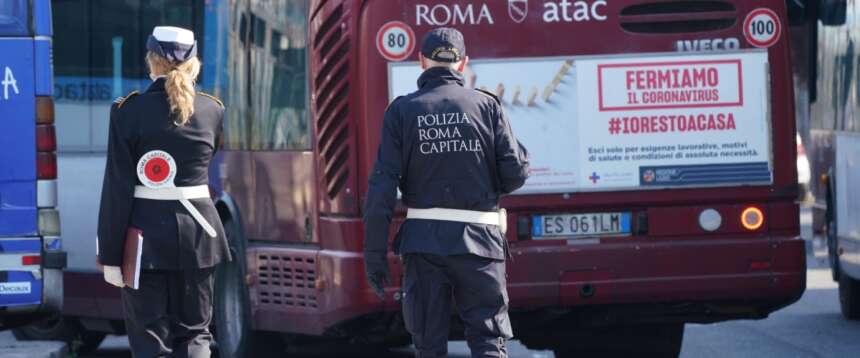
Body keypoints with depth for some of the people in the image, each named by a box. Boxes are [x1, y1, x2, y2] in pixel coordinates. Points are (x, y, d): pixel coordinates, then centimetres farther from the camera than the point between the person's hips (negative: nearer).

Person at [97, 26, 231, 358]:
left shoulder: (128, 111, -8)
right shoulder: (212, 110, 1)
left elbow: (118, 188, -9)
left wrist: (110, 256, -6)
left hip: (146, 230, -3)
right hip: (197, 230, 3)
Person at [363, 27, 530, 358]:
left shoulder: (402, 110, 1)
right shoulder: (486, 105, 1)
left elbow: (382, 187, -4)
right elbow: (515, 174, -3)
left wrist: (374, 254, -1)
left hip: (424, 242, 1)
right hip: (479, 240, -1)